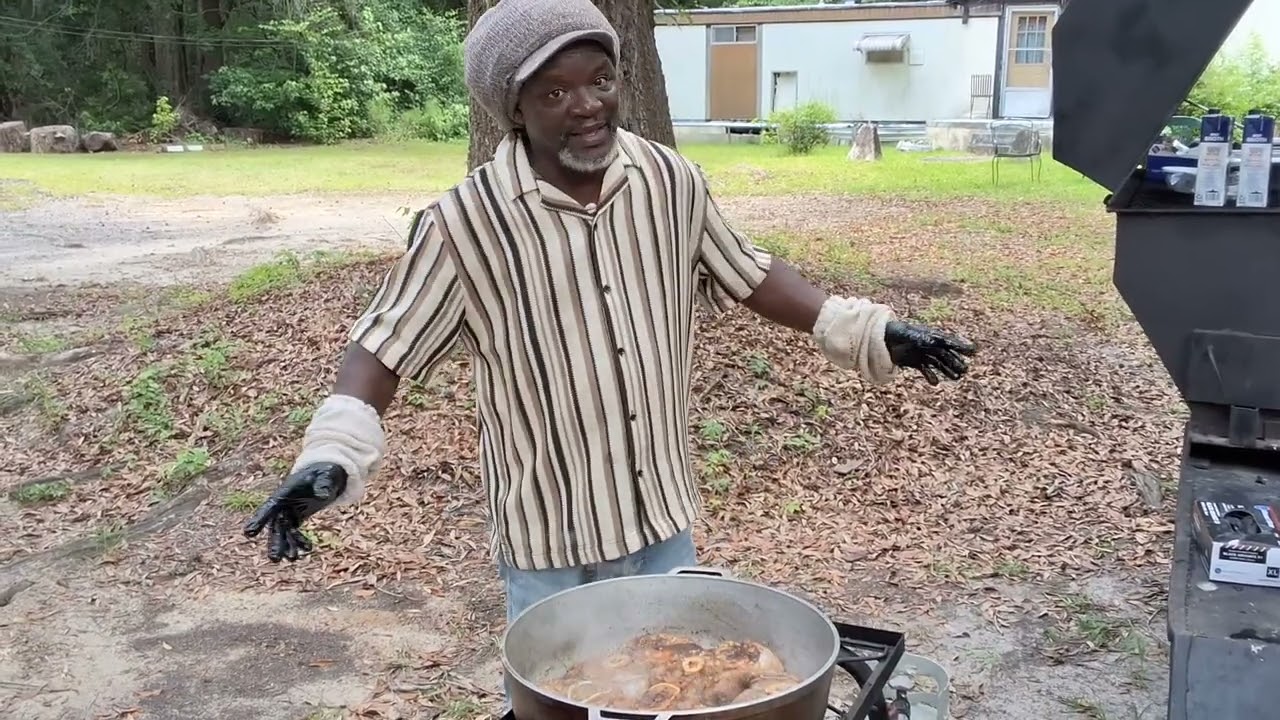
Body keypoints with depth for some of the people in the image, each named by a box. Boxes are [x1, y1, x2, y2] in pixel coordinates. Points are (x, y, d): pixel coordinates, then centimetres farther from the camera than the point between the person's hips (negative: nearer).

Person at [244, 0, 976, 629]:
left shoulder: (671, 181, -6)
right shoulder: (465, 221, -18)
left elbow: (746, 274, 7)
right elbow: (387, 343, -13)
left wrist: (867, 329, 3)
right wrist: (333, 452, -28)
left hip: (664, 515, 4)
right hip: (550, 537, -3)